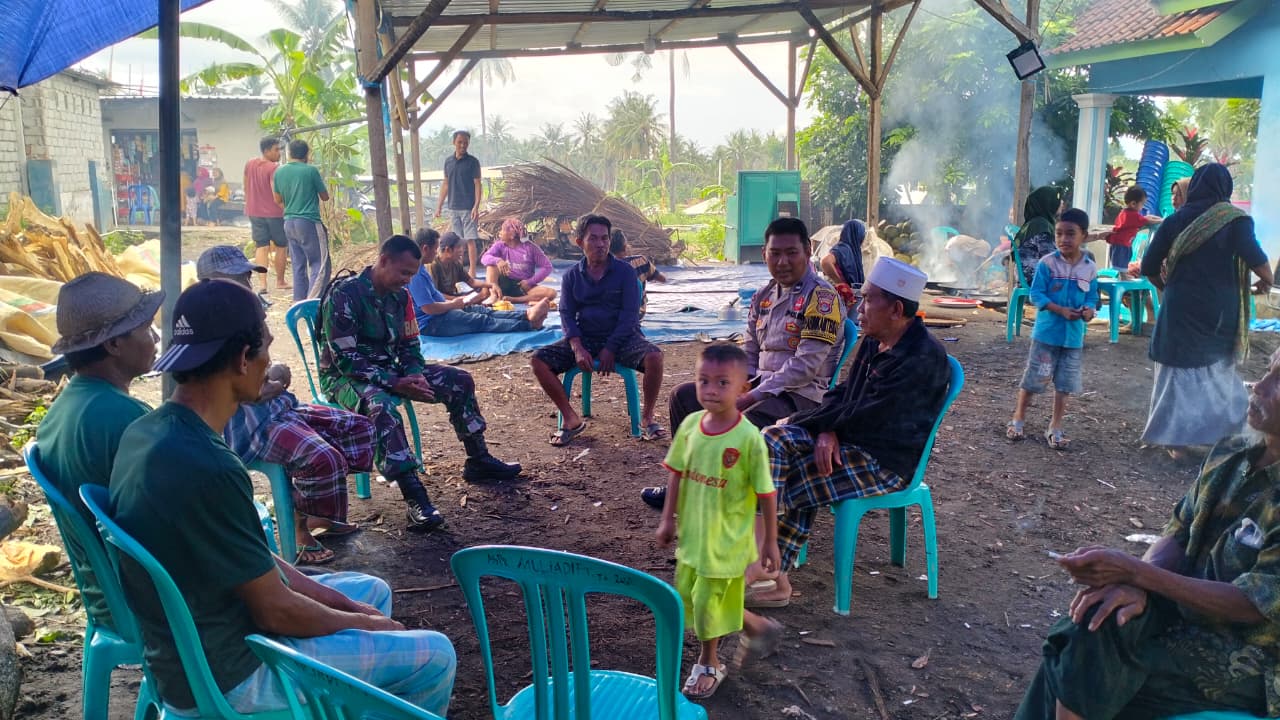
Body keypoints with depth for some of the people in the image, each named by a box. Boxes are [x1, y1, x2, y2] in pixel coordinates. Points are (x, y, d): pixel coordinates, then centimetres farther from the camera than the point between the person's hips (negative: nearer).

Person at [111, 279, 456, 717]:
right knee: (433, 656, 0)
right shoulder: (206, 467, -32)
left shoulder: (149, 431, -2)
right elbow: (276, 611, -22)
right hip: (224, 673, -9)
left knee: (370, 590, 23)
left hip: (193, 643, 9)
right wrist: (363, 623, -4)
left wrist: (345, 604, 8)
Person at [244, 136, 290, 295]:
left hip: (254, 212, 6)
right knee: (281, 246, 10)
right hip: (274, 213, -6)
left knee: (261, 247, 6)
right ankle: (280, 281, 20)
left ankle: (263, 283, -4)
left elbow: (246, 187, 14)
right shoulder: (274, 168, -18)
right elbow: (277, 196, -22)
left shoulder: (249, 164, 4)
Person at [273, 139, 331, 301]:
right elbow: (325, 196, 1)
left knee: (299, 266, 11)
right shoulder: (311, 171, -9)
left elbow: (278, 199, 15)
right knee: (320, 264, -4)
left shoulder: (279, 171, 6)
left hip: (289, 222, 6)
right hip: (309, 222, -6)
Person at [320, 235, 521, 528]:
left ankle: (478, 461, 10)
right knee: (381, 406, -41)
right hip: (346, 376, -7)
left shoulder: (400, 295, 2)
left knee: (460, 381, -2)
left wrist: (414, 375, -13)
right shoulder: (344, 294, -21)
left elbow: (409, 345, 9)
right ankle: (416, 500, -44)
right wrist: (395, 383, -28)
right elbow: (345, 358, -24)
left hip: (389, 369, 8)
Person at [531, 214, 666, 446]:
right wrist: (577, 348, -17)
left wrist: (610, 349, -18)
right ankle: (572, 419, -8)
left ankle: (647, 419, -13)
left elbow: (629, 313, -7)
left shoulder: (624, 272, -2)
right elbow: (567, 314, 1)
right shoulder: (572, 276, 7)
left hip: (621, 337, -3)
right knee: (538, 360, -18)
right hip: (584, 338, 3)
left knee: (654, 357, -33)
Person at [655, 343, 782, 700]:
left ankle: (709, 664, 36)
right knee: (687, 597, 16)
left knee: (707, 602, 8)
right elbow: (676, 474, 4)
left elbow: (766, 493, -13)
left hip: (726, 537, -5)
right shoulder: (690, 425, -7)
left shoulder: (748, 437, -21)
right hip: (692, 532, 5)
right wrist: (668, 519, 6)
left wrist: (771, 541, -8)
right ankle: (758, 627, 37)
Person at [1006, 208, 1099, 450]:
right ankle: (1018, 419, 21)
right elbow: (1036, 294, -11)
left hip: (1073, 336, 3)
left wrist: (1089, 310, -17)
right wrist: (1061, 310, -23)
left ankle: (1055, 427, 21)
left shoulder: (1090, 268, 1)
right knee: (1033, 379, 4)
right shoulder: (1047, 263, -9)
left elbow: (1092, 297, 6)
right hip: (1046, 332, -3)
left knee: (1064, 384, 10)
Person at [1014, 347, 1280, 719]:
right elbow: (1177, 537, 3)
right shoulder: (1230, 458, 3)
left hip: (1248, 660, -6)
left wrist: (1135, 572, -27)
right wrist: (1136, 584, -19)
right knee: (1086, 632, -19)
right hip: (1186, 605, 6)